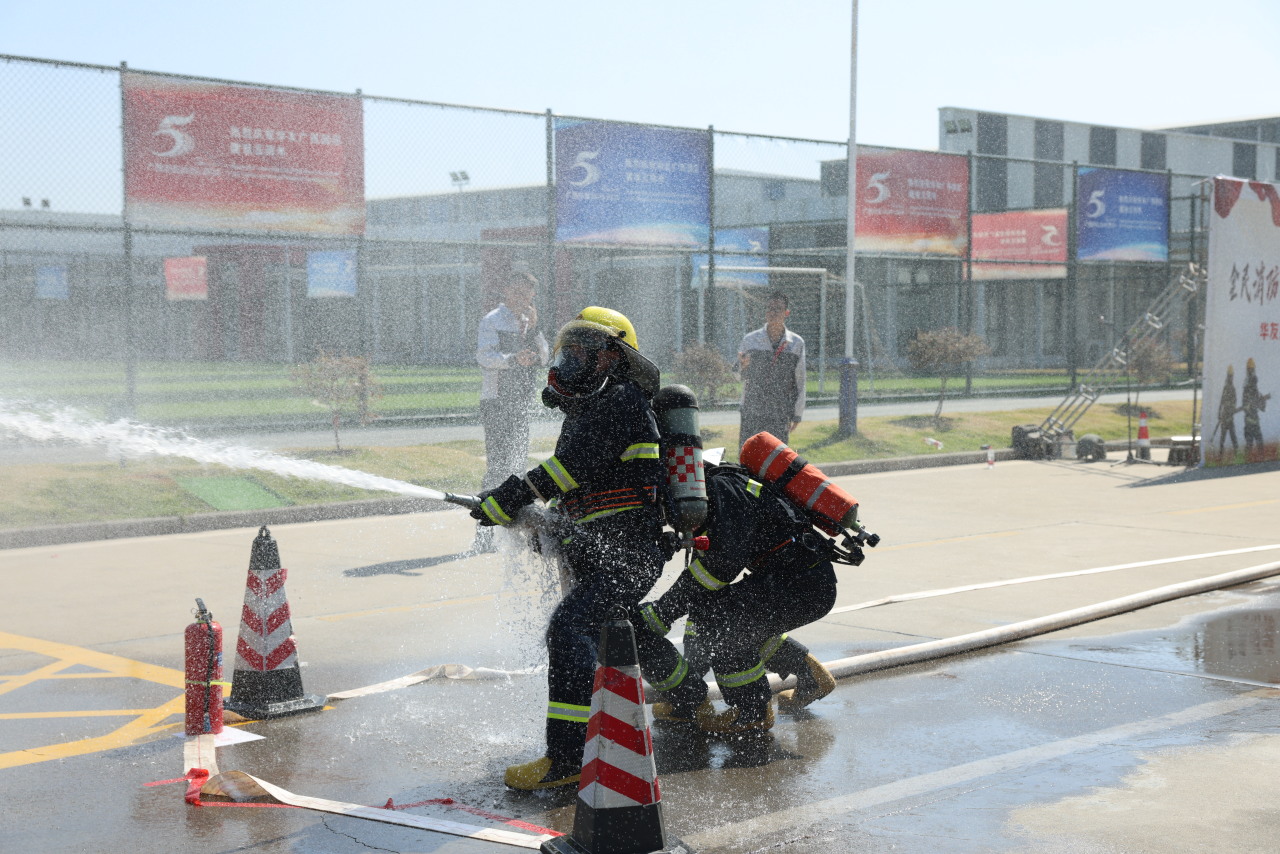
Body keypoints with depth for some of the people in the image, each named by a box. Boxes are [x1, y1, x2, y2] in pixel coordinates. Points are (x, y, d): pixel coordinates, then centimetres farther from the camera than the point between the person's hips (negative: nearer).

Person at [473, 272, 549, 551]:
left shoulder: (526, 323, 16)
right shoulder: (492, 321, -6)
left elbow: (543, 358, 8)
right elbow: (485, 355, -22)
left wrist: (533, 329, -5)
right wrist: (512, 359, -39)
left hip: (519, 404, 8)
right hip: (496, 403, -8)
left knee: (517, 466, 11)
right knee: (498, 468, -12)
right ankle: (484, 535, -9)